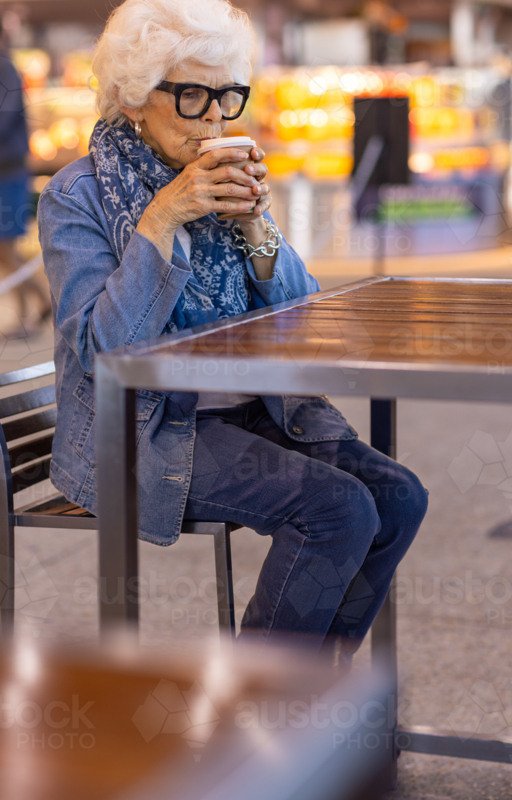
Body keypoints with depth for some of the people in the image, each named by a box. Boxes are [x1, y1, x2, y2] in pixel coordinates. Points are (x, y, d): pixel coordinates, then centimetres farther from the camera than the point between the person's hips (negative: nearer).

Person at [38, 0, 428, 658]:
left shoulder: (228, 182, 11)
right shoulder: (77, 197, -6)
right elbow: (102, 349, -18)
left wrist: (254, 227, -9)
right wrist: (161, 218, -22)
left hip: (255, 408, 6)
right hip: (146, 430, -6)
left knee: (398, 496, -14)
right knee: (339, 508, -24)